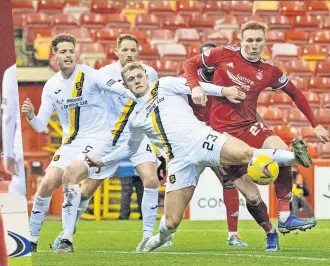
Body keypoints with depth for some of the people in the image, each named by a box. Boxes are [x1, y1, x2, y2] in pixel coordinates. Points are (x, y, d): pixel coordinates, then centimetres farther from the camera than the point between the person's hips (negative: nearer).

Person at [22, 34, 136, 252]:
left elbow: (120, 89, -22)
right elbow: (41, 126, 5)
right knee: (47, 184, -5)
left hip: (98, 138, -5)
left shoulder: (89, 75, -11)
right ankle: (31, 239, 12)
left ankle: (67, 239, -24)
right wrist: (31, 117, -17)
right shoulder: (51, 86, 4)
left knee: (70, 175, -28)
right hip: (71, 142, 5)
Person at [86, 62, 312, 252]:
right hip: (180, 161, 3)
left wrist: (223, 91, -9)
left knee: (245, 154, -34)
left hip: (200, 139, -3)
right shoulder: (135, 119, 21)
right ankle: (161, 238, 33)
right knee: (172, 221, -1)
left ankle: (293, 156, -26)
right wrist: (102, 161, 34)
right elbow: (131, 147, 36)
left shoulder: (165, 86, 12)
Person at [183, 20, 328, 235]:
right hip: (223, 129, -2)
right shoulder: (224, 55, -6)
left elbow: (295, 94, 12)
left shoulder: (269, 71, 1)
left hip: (249, 126, 2)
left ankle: (285, 217, -18)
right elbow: (190, 64, 3)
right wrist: (195, 87, -17)